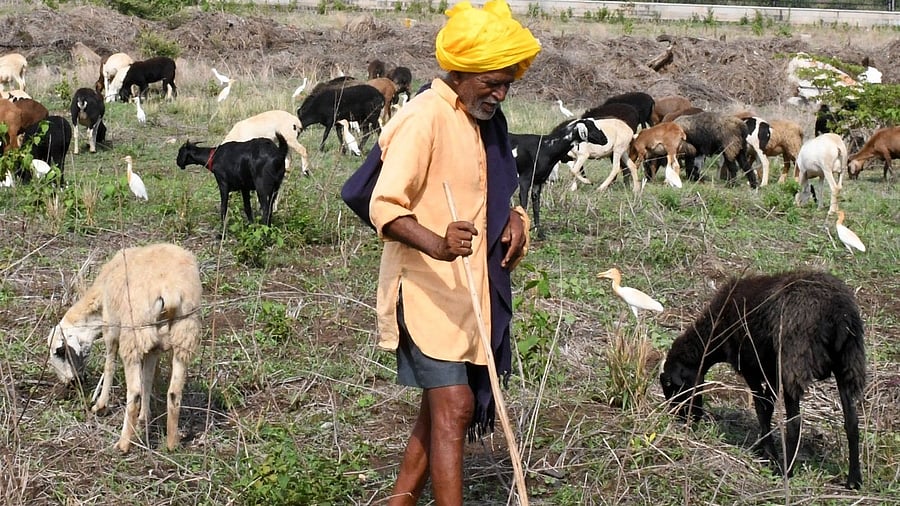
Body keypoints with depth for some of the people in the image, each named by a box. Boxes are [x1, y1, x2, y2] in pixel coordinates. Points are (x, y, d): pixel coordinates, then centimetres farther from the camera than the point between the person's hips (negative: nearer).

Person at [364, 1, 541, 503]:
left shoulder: (484, 121, 13)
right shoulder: (423, 118, -15)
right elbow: (385, 207, -22)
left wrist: (513, 218, 3)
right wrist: (436, 245, -40)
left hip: (470, 291, 9)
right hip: (427, 289, -9)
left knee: (440, 410, 13)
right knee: (453, 409, -13)